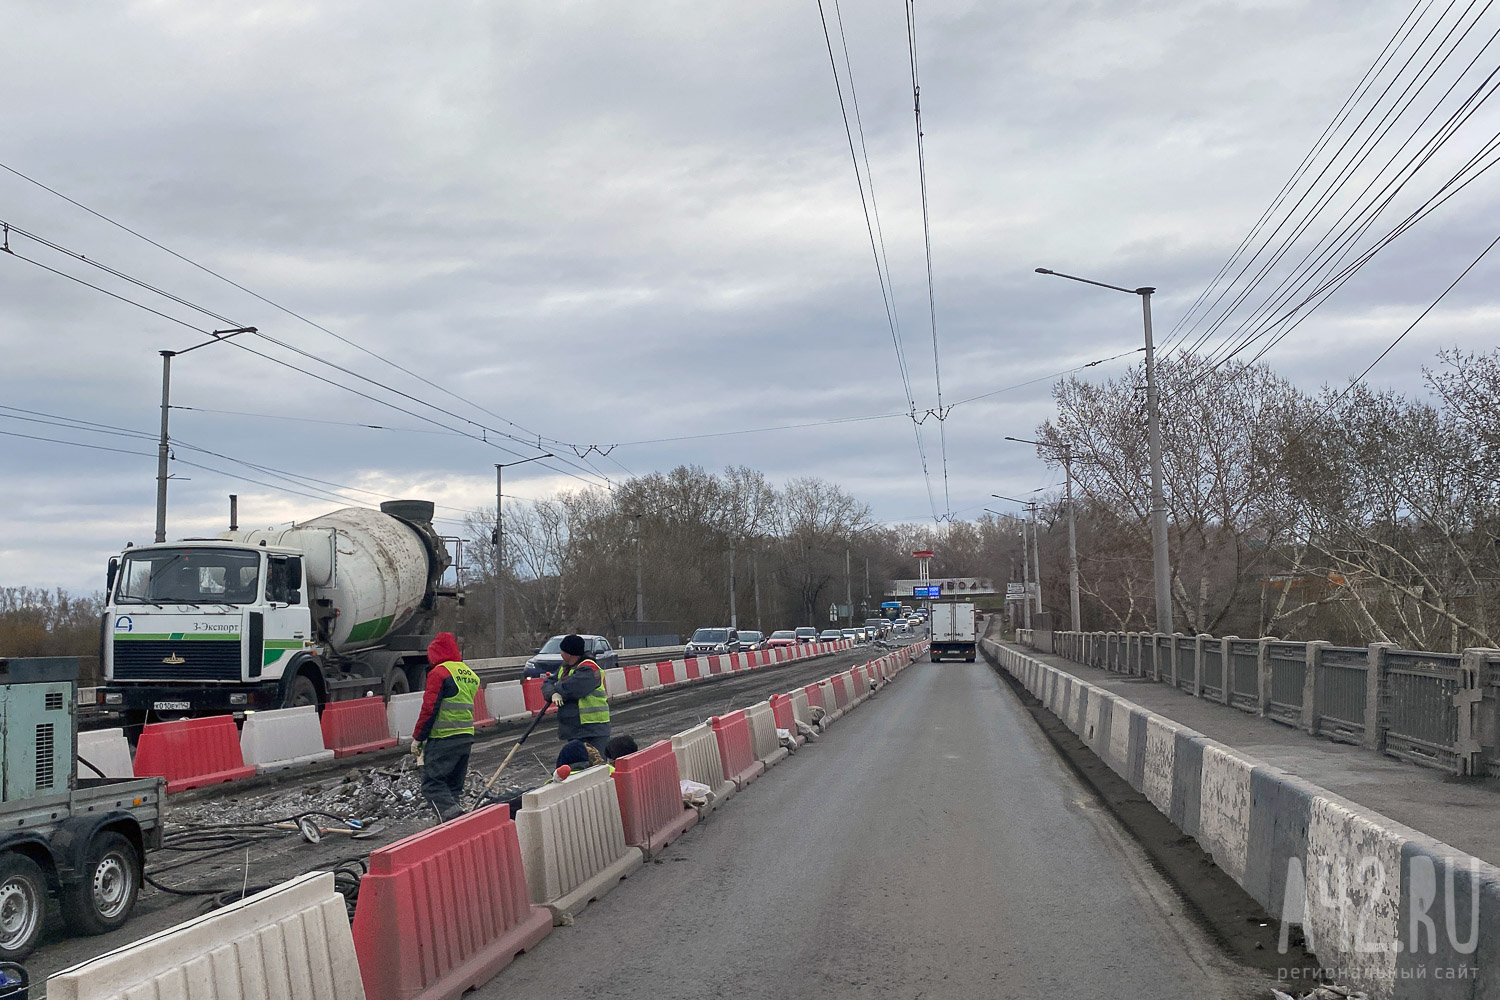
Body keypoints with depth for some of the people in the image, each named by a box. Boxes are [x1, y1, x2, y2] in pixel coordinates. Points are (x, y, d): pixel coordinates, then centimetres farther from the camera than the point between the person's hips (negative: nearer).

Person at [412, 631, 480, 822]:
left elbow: (429, 708, -12)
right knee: (454, 785, 14)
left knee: (432, 784, -7)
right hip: (467, 738, 8)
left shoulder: (439, 672, -9)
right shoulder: (471, 675, 17)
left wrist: (418, 737, -5)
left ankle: (453, 816, -25)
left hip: (442, 739, -8)